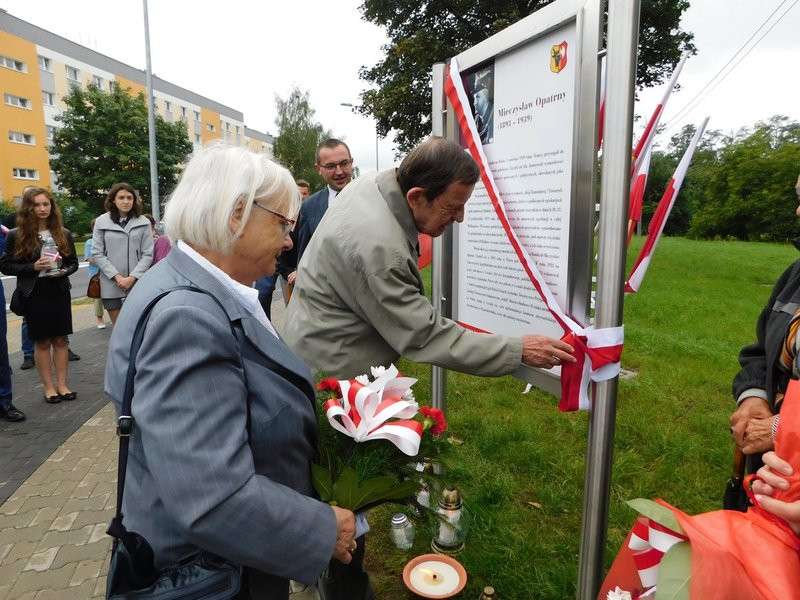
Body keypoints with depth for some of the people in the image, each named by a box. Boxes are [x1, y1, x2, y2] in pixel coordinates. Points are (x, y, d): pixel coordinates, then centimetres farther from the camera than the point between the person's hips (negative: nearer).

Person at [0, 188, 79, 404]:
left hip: (60, 293, 2)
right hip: (34, 295, -2)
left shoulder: (63, 234, 4)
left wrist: (64, 271, -10)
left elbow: (73, 262, 11)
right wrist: (33, 267, -17)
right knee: (42, 342, 5)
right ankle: (48, 387, 16)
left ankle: (62, 384, 17)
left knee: (60, 339, 7)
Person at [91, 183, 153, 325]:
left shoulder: (143, 223, 1)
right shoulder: (101, 222, 3)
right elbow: (97, 253, 2)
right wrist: (117, 276, -8)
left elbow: (147, 254, 0)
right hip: (111, 285, 1)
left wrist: (132, 277, -10)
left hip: (137, 284, -1)